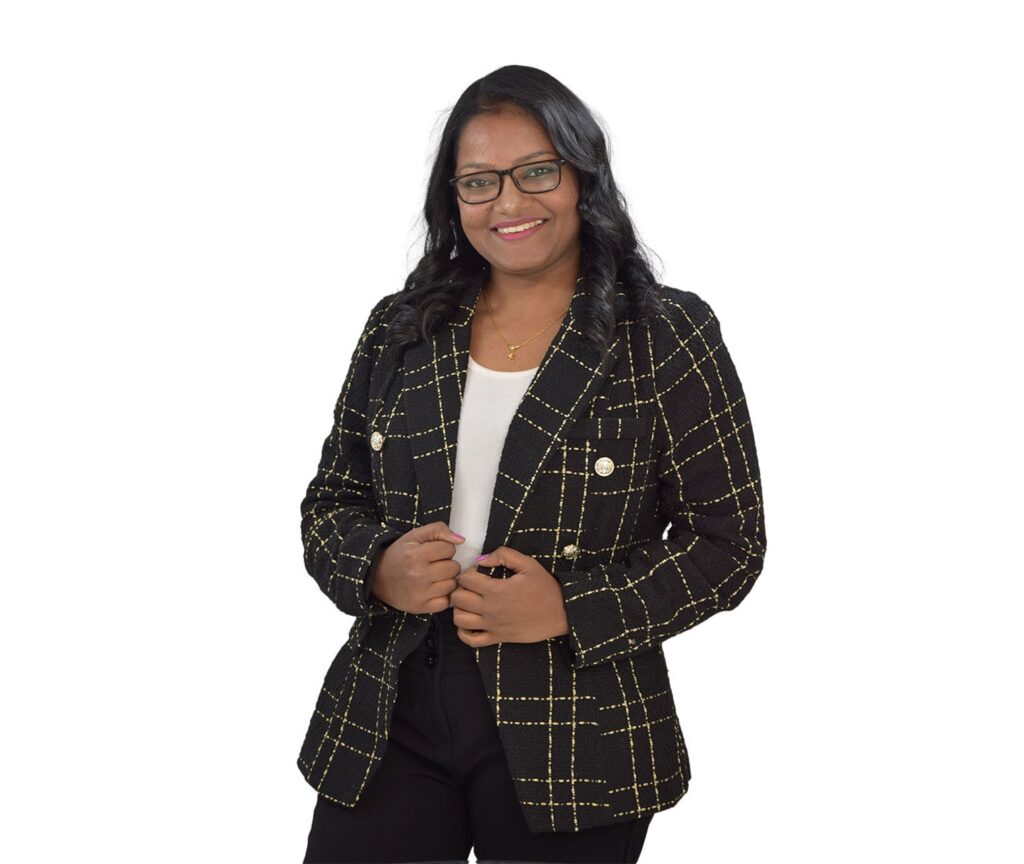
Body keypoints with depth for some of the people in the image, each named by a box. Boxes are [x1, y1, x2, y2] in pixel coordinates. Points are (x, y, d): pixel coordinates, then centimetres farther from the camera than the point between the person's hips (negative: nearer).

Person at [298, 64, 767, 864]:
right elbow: (329, 502, 13)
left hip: (569, 741, -3)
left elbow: (728, 542, -6)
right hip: (387, 720, 3)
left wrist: (571, 609, -17)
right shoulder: (400, 330, 7)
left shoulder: (668, 339, -5)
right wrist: (376, 567, -10)